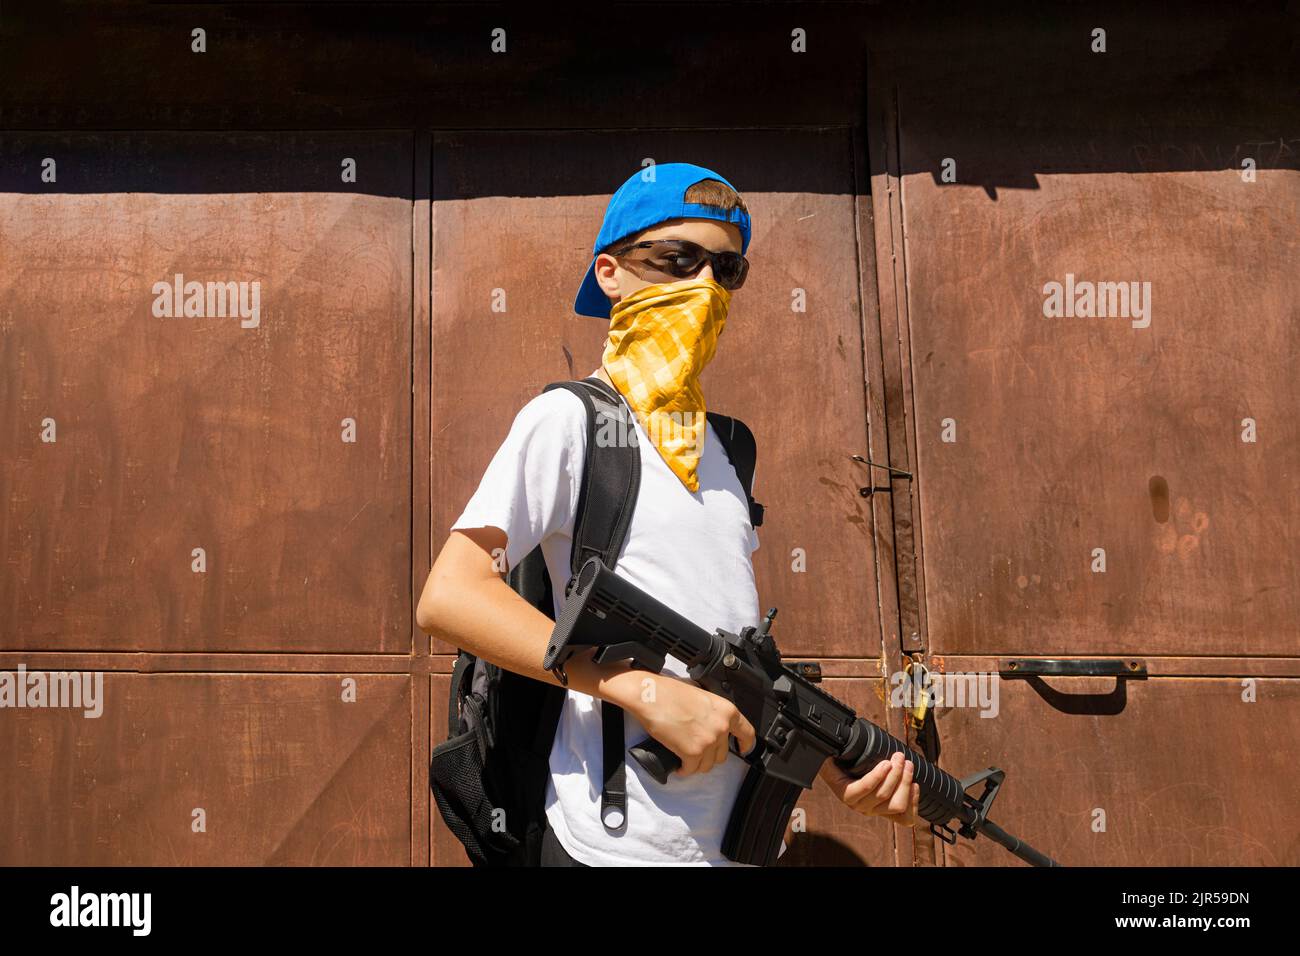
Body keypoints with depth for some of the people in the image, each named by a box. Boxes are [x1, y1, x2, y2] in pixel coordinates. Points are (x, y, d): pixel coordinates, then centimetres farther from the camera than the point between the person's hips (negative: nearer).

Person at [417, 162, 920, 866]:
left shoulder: (718, 445, 12)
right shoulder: (570, 418, -10)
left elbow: (738, 645, 14)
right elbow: (448, 597, -20)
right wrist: (646, 690, -24)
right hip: (618, 840, -7)